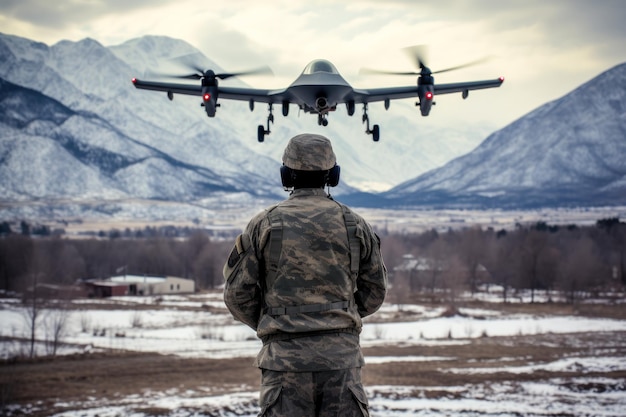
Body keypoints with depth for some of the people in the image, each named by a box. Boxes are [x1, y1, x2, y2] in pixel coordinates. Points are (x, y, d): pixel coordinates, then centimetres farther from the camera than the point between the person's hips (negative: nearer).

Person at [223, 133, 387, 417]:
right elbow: (374, 292, 12)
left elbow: (237, 293, 2)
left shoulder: (264, 225, 0)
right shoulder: (355, 225, 5)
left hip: (285, 354, -1)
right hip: (341, 353, 1)